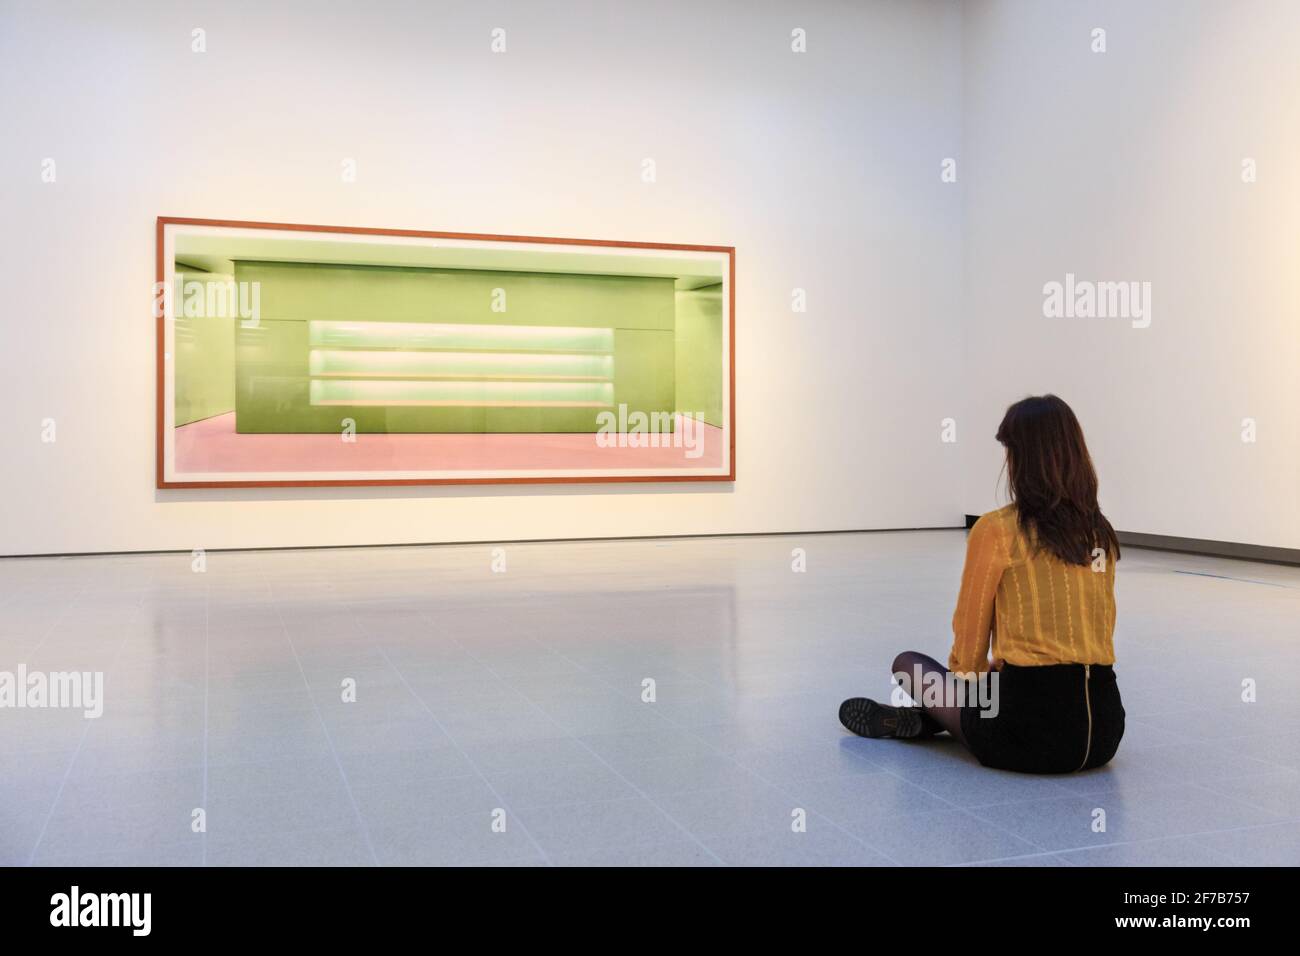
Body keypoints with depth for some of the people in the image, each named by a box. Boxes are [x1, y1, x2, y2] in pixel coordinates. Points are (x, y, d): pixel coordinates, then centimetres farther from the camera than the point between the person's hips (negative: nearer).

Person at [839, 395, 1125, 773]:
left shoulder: (996, 530, -7)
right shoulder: (1101, 533, 9)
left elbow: (969, 643, 1)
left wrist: (967, 675, 23)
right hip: (1105, 729, 5)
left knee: (907, 665, 15)